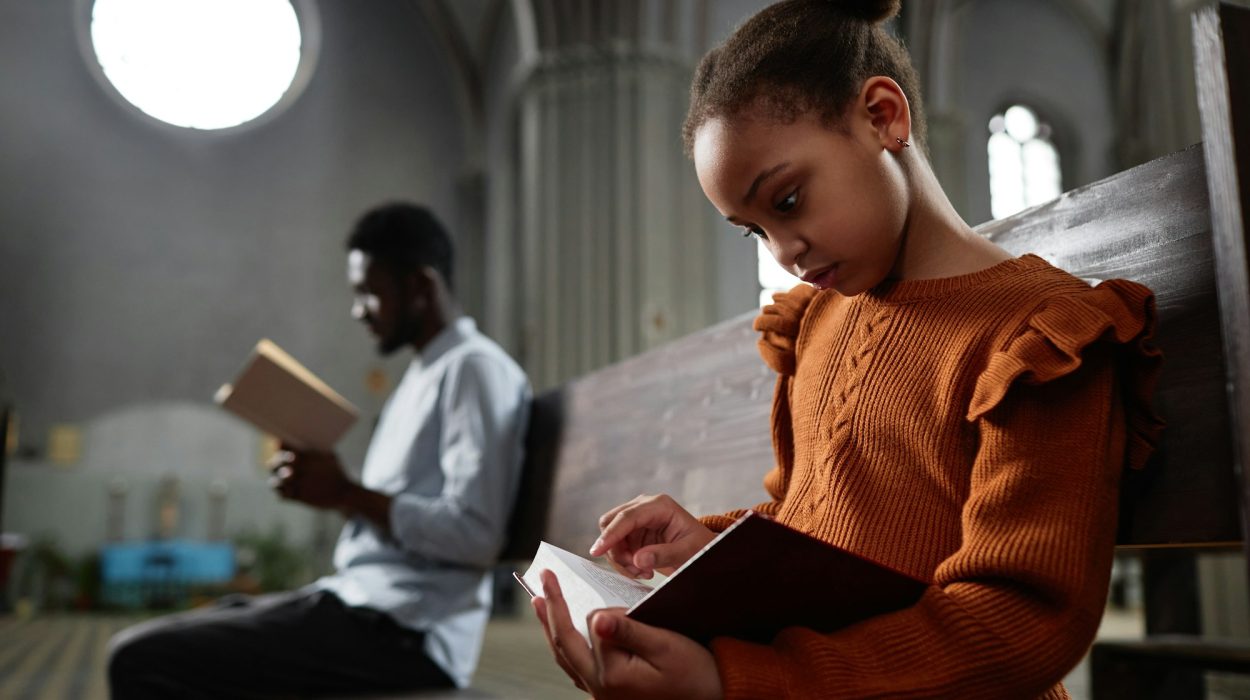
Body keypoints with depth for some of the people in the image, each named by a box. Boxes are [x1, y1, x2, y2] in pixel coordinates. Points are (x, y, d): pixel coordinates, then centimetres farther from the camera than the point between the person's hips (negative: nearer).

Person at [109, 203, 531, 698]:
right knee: (148, 647, 15)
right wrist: (330, 493, 3)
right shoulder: (424, 375, 20)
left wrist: (346, 494, -14)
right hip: (365, 605, 10)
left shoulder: (474, 368, -11)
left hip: (402, 631, -10)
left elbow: (474, 535, -21)